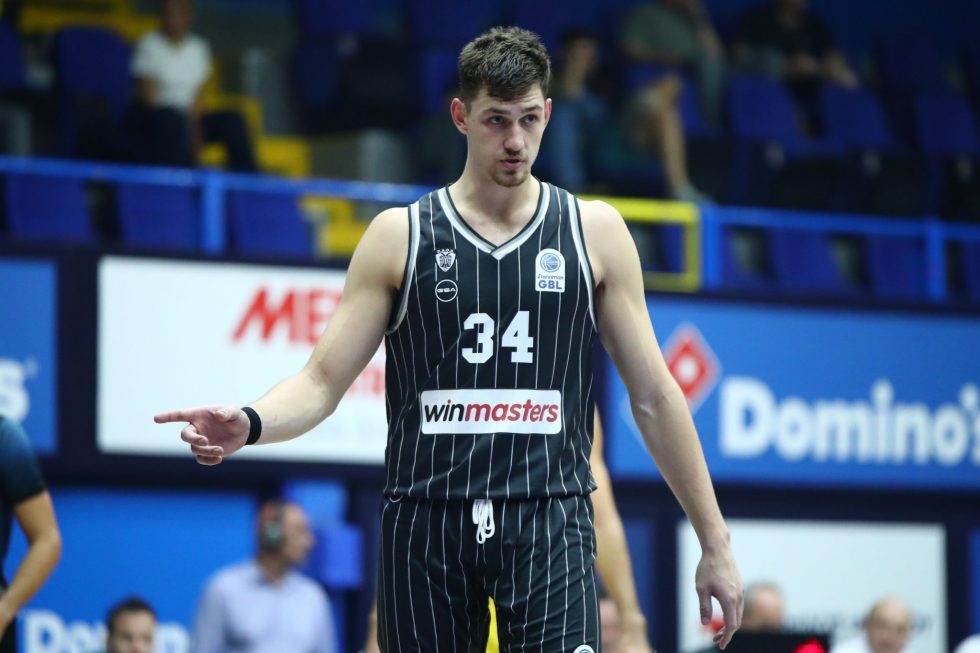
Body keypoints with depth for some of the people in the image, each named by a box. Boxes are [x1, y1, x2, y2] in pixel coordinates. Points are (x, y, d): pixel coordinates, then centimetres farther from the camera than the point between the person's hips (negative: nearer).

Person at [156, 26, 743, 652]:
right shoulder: (400, 236, 7)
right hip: (426, 523, 1)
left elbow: (654, 395, 10)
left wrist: (715, 542, 7)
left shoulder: (594, 230, 8)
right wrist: (249, 424, -19)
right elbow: (322, 381, 4)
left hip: (549, 524, -1)